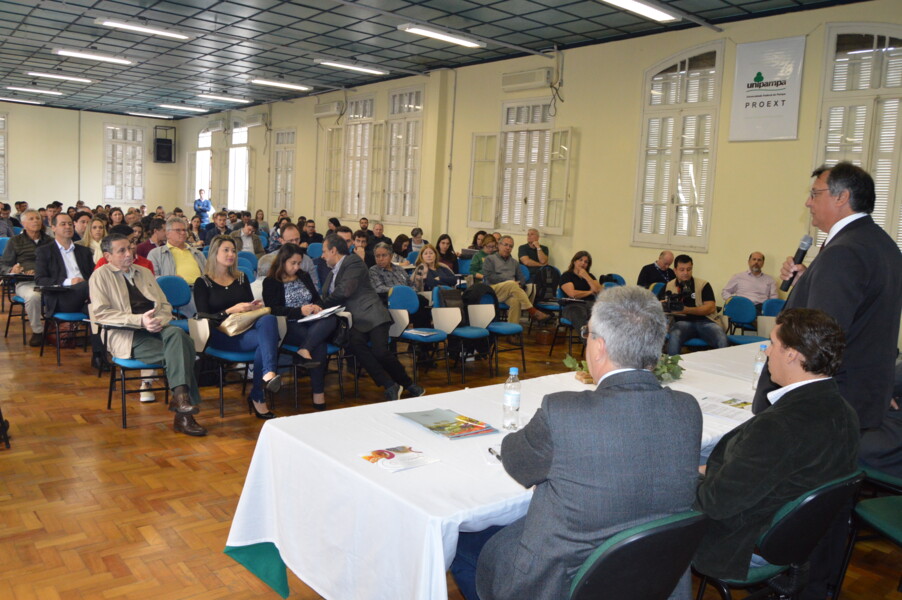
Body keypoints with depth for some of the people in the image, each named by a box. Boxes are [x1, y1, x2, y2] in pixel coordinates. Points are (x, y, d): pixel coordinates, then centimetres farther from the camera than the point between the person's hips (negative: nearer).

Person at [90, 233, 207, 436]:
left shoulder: (144, 273, 26)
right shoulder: (101, 276, 8)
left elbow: (165, 305, 21)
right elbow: (101, 313, -6)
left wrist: (160, 320, -4)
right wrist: (140, 320, -17)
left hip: (155, 328, 4)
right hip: (127, 336, -4)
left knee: (177, 334, -33)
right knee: (175, 353, -30)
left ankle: (180, 395, -42)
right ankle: (183, 401, -28)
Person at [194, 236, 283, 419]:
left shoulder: (241, 278, 22)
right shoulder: (203, 283, 6)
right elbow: (203, 316, -3)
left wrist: (256, 306, -2)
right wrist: (231, 310, -16)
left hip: (247, 327, 5)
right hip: (222, 334, -4)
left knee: (268, 319, -32)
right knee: (264, 338, -31)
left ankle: (268, 375, -41)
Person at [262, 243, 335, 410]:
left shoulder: (304, 276, 24)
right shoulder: (270, 282, 7)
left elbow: (317, 298, 20)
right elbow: (273, 309, -5)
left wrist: (317, 306, -5)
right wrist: (299, 311, -16)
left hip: (313, 322, 5)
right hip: (288, 326, -5)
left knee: (332, 319, -31)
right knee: (319, 343, -33)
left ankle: (304, 351, -47)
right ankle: (318, 393, -35)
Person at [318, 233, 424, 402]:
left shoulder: (353, 262, -1)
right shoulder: (332, 273, 25)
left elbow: (345, 290, -13)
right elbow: (326, 298, 30)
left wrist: (323, 306, 1)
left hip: (371, 316, -5)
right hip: (353, 321, 6)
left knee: (380, 351, -25)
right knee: (355, 344, -28)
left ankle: (408, 384, 1)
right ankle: (390, 386, -22)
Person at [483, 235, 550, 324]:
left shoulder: (514, 263, 30)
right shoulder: (490, 259, 16)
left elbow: (522, 279, 21)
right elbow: (488, 276, 0)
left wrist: (519, 284, -5)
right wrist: (507, 281, -8)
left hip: (510, 292, 3)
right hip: (493, 290, -3)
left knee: (515, 300, -36)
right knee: (512, 284, -35)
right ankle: (533, 312, -37)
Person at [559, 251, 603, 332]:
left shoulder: (590, 276, 28)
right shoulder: (566, 276, 12)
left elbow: (599, 291, 11)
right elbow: (572, 294, -4)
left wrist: (586, 277, 5)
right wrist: (590, 292, 10)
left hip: (591, 304, 4)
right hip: (573, 305, -4)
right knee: (579, 315, -43)